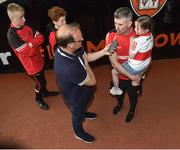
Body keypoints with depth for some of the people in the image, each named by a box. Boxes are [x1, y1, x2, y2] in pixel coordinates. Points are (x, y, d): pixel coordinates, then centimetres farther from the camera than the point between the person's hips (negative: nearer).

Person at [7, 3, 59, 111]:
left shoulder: (26, 27, -2)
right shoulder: (12, 35, -26)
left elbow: (41, 38, -7)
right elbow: (29, 52, -30)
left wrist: (31, 44, -23)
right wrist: (36, 44, -14)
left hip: (39, 59, 7)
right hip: (31, 64, -7)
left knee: (43, 79, 26)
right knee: (40, 82, 10)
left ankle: (45, 92, 53)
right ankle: (38, 99, 37)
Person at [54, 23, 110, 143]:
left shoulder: (67, 49, -23)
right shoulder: (69, 68, -49)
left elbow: (86, 56, -4)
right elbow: (92, 81, -30)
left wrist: (104, 52, -15)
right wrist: (86, 64, -18)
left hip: (79, 92, 6)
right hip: (76, 98, -6)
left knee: (83, 107, 38)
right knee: (77, 116, 26)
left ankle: (84, 113, 71)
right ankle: (79, 133, 58)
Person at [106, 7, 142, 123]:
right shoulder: (111, 35, -24)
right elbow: (114, 62, -23)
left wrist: (139, 74, -16)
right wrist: (130, 76, -24)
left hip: (135, 76, -1)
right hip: (119, 75, 1)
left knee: (133, 96, 25)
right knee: (118, 94, 29)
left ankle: (132, 110, 60)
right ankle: (120, 104, 65)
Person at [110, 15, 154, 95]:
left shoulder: (138, 41, -34)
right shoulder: (150, 35, -9)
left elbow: (131, 56, -22)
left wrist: (131, 42, -19)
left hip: (134, 68, -7)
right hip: (145, 65, 7)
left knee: (114, 72, 14)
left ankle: (117, 90, 33)